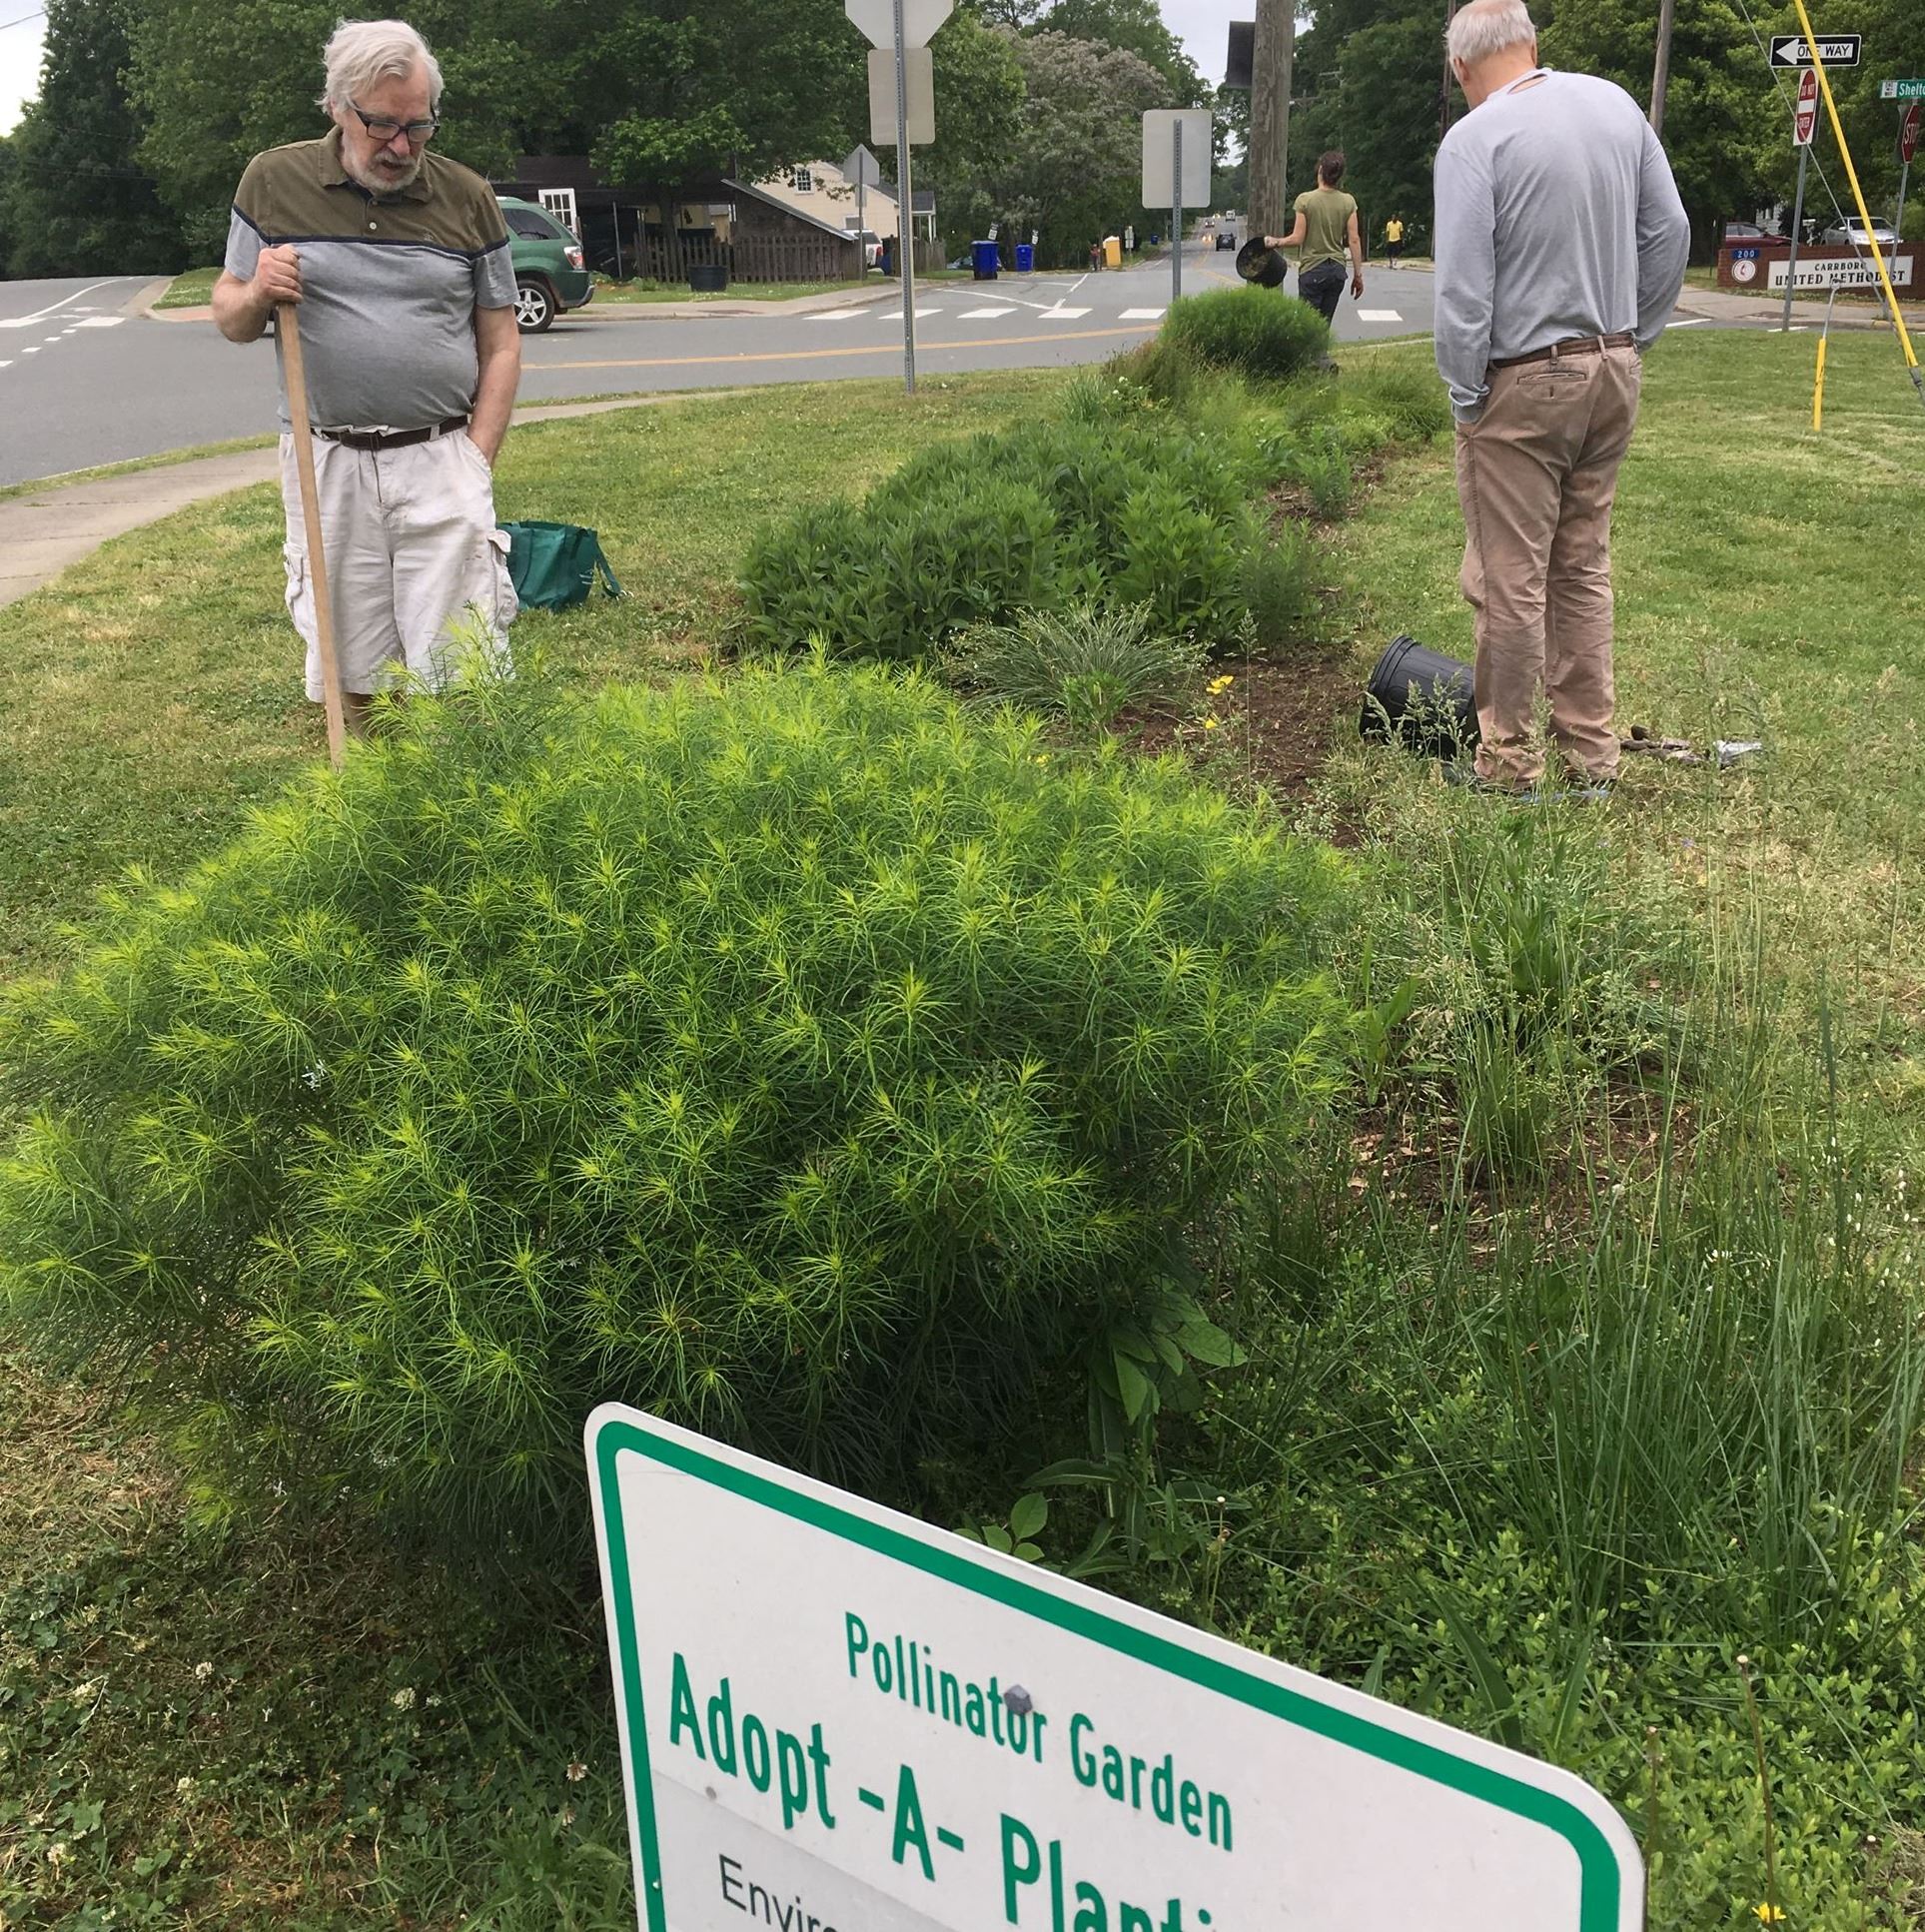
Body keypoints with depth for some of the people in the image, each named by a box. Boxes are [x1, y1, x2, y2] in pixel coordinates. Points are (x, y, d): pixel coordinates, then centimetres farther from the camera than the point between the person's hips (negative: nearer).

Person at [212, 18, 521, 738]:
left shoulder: (467, 198, 4)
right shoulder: (274, 182, 4)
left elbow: (500, 345, 8)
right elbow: (229, 318, 12)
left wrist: (477, 463, -1)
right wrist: (257, 295, -12)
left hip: (441, 461, -1)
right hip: (327, 465, 1)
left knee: (460, 673, -4)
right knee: (349, 674, 6)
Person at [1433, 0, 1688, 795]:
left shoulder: (1474, 139, -15)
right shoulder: (1616, 104, 4)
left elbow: (1462, 287, -18)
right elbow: (1669, 233, 8)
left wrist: (1465, 397, -8)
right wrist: (1634, 338, 17)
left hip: (1523, 383, -6)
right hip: (1612, 372, 7)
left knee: (1509, 579, 2)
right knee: (1584, 566, 15)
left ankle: (1509, 759, 9)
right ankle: (1592, 751, 21)